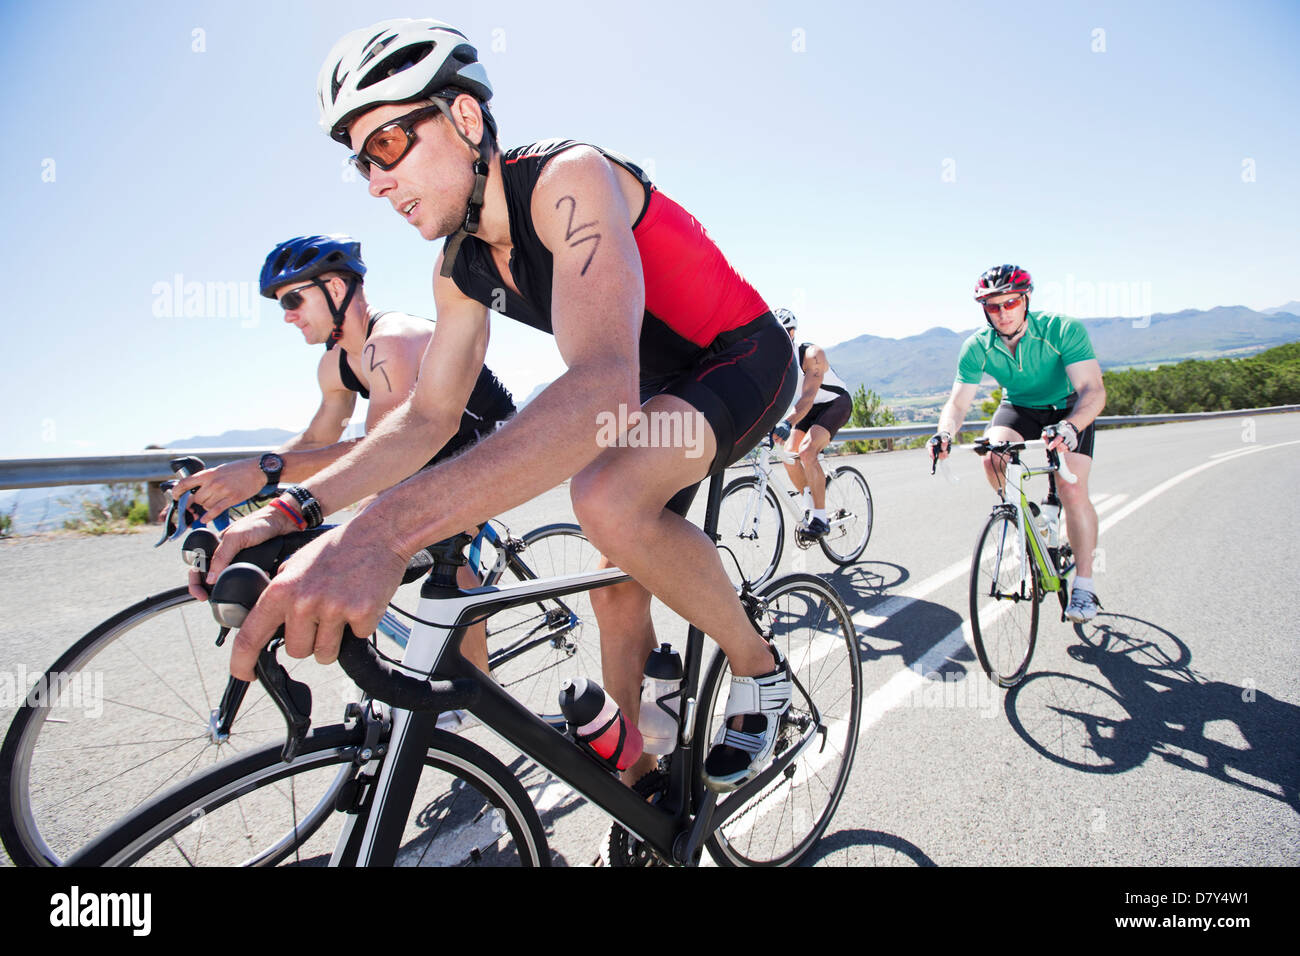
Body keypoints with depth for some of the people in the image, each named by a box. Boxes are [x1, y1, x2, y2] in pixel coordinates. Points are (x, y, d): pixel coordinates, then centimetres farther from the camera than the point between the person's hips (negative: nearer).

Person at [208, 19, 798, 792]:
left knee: (607, 496, -35)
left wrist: (387, 531, -53)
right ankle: (641, 786, 26)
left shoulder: (567, 179, -28)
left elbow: (605, 384, -45)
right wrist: (293, 510, -13)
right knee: (619, 593, 5)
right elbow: (429, 417, 1)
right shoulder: (463, 271, -3)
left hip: (748, 359, -7)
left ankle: (759, 670, -9)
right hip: (664, 388, 8)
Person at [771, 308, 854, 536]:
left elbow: (808, 395, -40)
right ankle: (811, 506, 10)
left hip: (836, 402, -7)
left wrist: (787, 423, -56)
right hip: (811, 408, 7)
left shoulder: (811, 354, -28)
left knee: (807, 452, -26)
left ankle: (820, 519, -19)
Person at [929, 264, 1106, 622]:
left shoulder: (1063, 330, -28)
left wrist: (1070, 427, -56)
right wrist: (945, 433, -43)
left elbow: (1093, 390, -35)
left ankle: (1084, 583, -3)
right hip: (1018, 409, 3)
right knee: (992, 457, -30)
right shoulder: (978, 347, -19)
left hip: (1067, 411, -2)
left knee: (1072, 491, -20)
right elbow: (958, 402, -20)